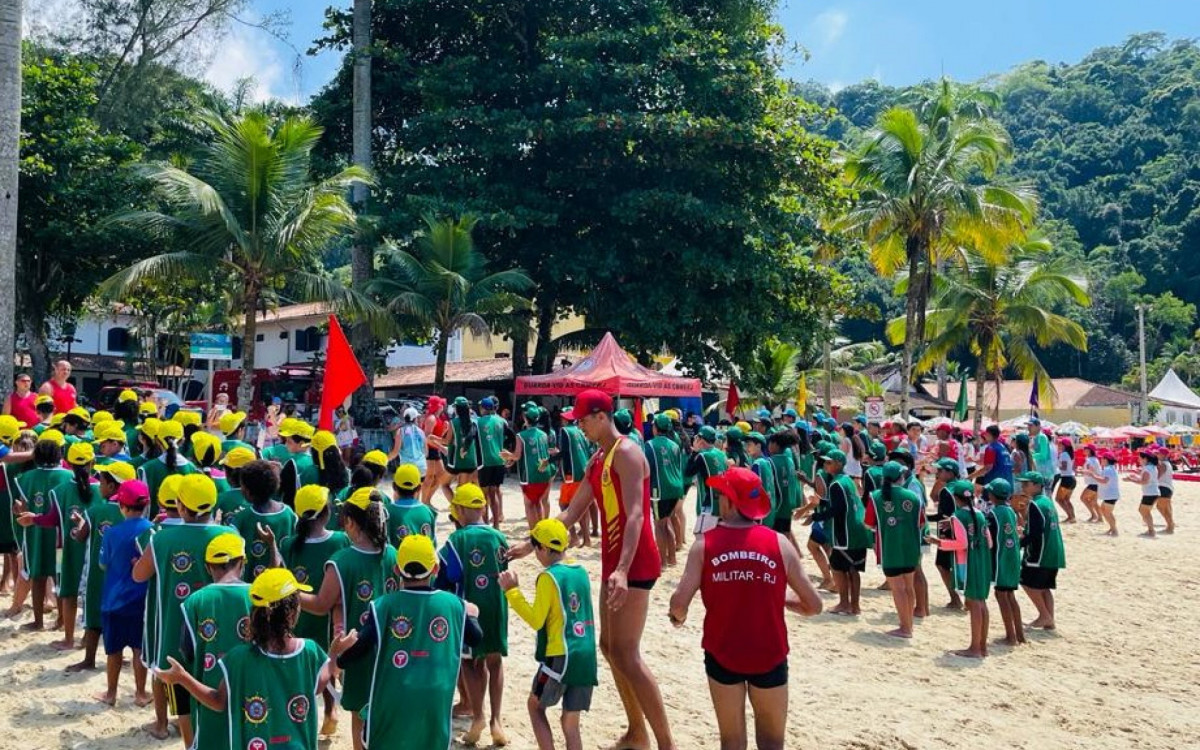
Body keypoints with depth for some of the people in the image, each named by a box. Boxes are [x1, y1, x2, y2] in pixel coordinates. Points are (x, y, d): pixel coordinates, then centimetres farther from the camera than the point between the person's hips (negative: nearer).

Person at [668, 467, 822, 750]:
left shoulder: (705, 544, -8)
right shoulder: (779, 543, -6)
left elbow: (679, 603, -14)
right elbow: (814, 605, -1)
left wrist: (678, 617, 8)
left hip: (723, 655, 0)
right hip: (769, 655, 0)